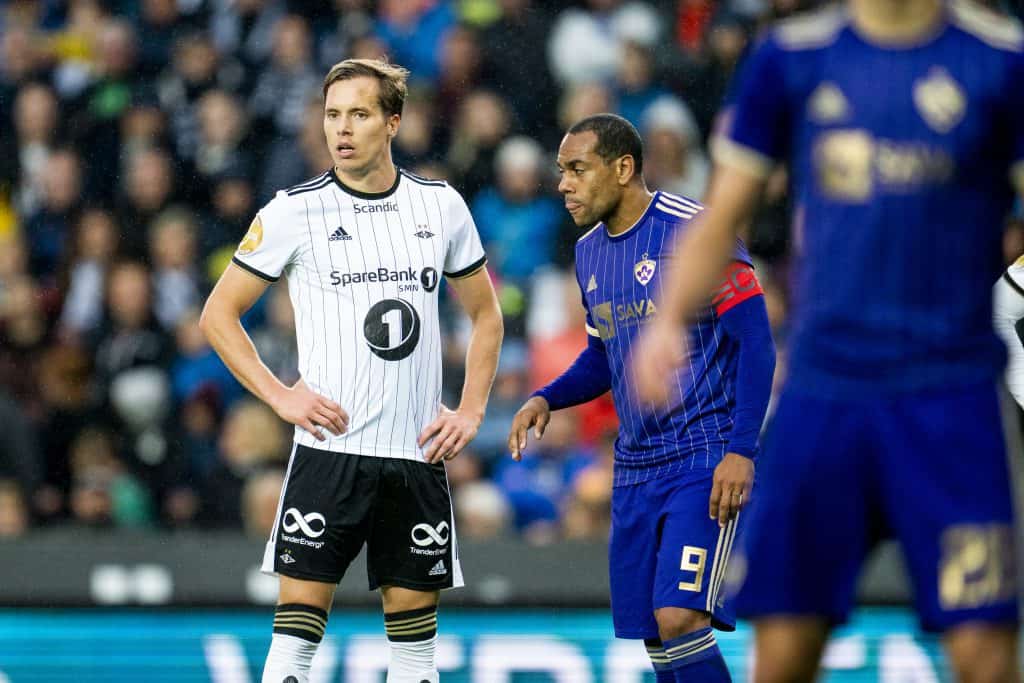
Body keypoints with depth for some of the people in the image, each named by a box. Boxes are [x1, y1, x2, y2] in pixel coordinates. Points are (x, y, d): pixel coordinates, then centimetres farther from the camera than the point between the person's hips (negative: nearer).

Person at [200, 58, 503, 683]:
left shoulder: (441, 205, 6)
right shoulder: (296, 210, -2)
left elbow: (485, 314, 19)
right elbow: (219, 314, 4)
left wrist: (471, 411, 7)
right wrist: (281, 396, -6)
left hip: (418, 453, 3)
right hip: (330, 449, -3)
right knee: (296, 633, -9)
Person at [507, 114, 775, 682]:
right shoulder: (589, 252, 12)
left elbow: (756, 344, -14)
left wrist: (741, 450, -21)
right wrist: (546, 399, 4)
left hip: (707, 462, -8)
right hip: (635, 466, 8)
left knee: (679, 618, -21)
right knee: (654, 635, 7)